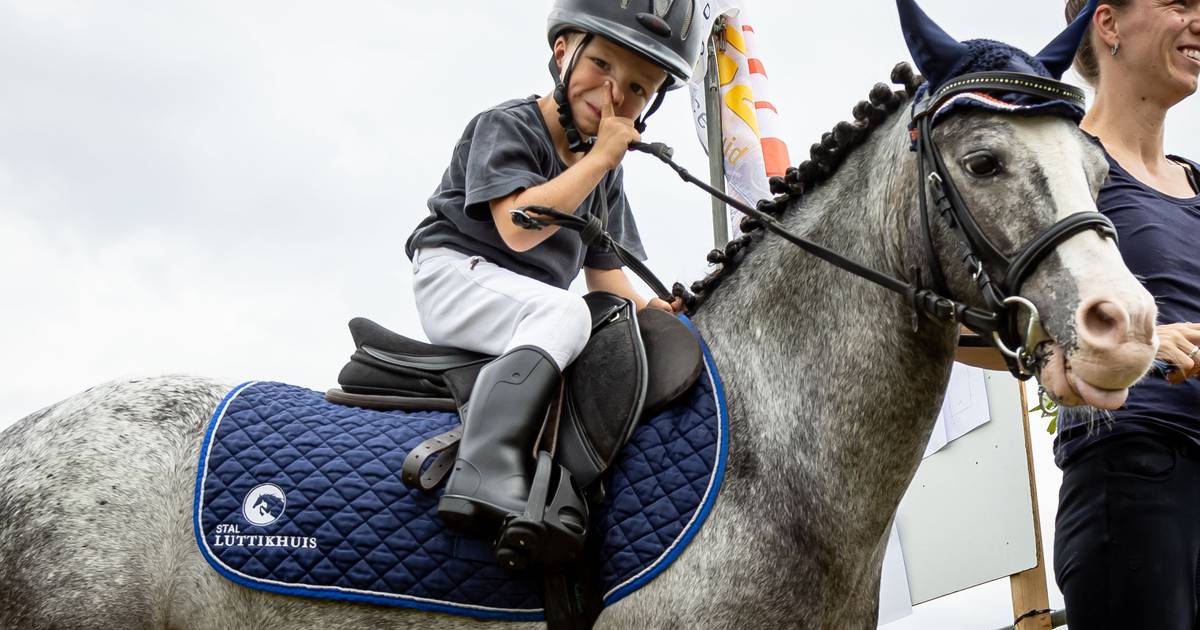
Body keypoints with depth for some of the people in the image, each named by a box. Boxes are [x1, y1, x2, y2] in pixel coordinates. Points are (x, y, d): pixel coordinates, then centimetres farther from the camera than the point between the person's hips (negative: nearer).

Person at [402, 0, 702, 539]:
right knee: (564, 313, -35)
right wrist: (601, 156, -20)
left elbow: (602, 270, 14)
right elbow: (519, 227, -25)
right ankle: (484, 477, -49)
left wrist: (644, 306, -6)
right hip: (456, 275, -8)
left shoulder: (607, 172, 13)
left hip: (527, 303, 8)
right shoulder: (506, 125, -10)